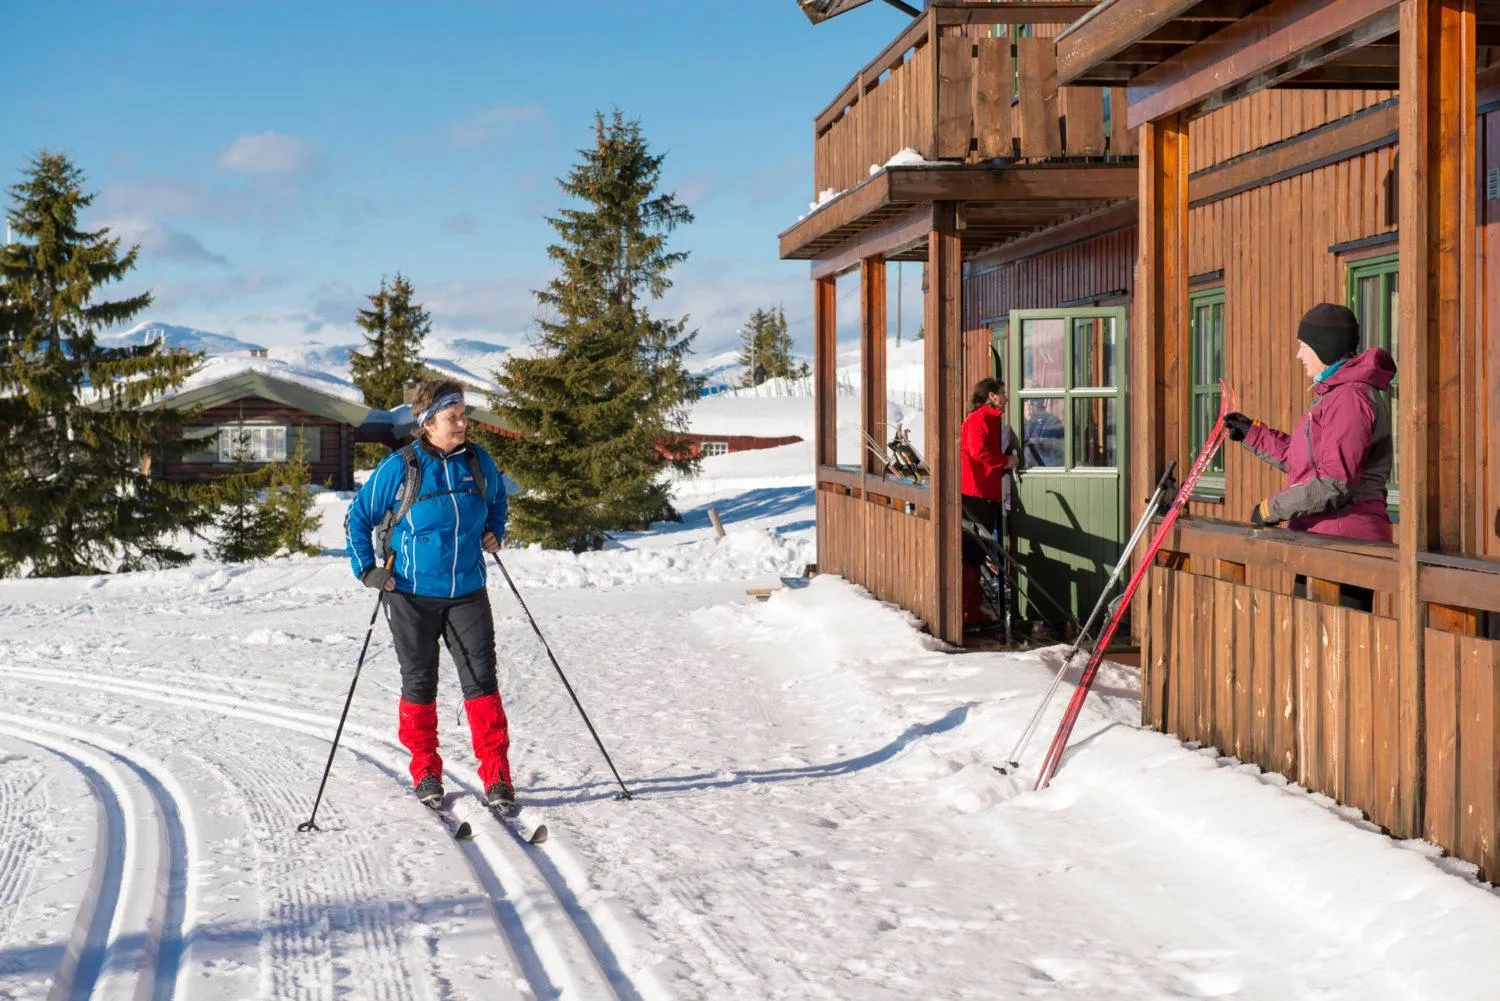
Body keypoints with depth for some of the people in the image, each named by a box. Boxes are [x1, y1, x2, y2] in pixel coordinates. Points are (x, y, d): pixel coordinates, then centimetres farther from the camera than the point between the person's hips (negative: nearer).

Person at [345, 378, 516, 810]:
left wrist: (494, 532, 6)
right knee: (419, 683, 9)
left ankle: (496, 775, 0)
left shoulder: (478, 462, -1)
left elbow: (497, 499, 22)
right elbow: (358, 517, 0)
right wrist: (367, 569, -6)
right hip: (412, 596, -2)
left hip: (468, 592, 2)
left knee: (481, 679, -5)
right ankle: (425, 772, 24)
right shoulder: (399, 468, -11)